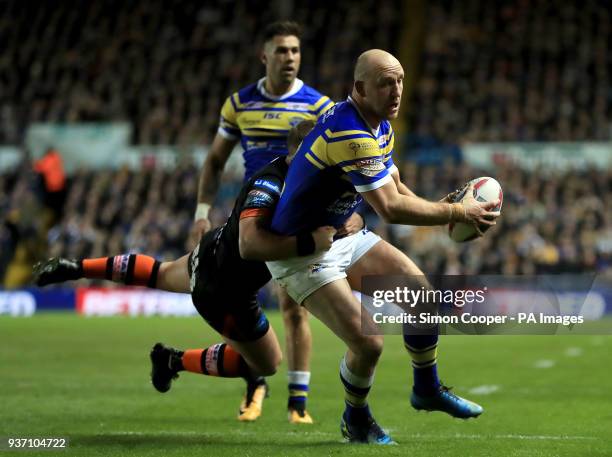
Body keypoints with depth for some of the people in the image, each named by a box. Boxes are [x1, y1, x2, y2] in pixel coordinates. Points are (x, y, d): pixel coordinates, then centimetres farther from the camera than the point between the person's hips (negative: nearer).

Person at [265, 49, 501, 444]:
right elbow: (391, 209, -34)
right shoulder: (349, 133, -30)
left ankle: (428, 389, 27)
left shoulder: (382, 128, 3)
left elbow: (395, 189, 12)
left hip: (343, 236, 10)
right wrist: (458, 213, -24)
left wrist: (439, 209, -8)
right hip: (300, 253, -10)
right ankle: (355, 420, 12)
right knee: (368, 342, -18)